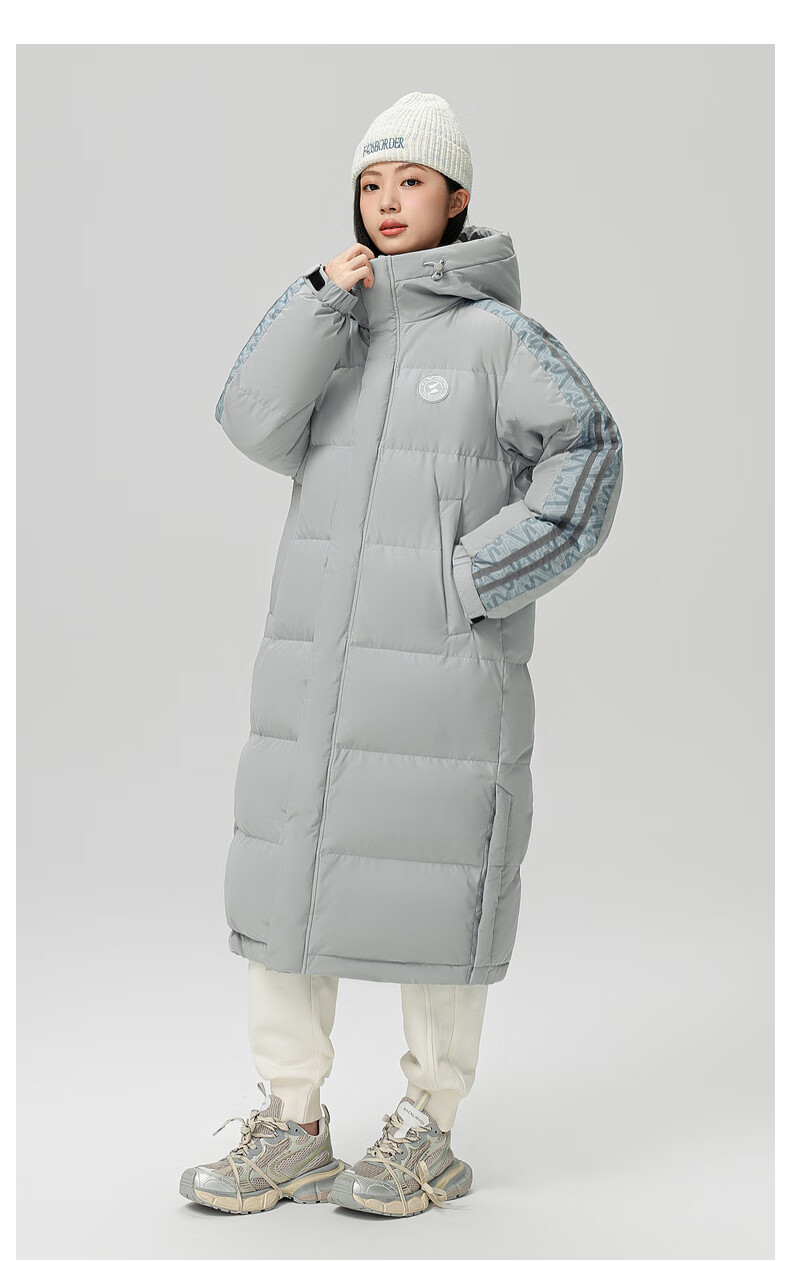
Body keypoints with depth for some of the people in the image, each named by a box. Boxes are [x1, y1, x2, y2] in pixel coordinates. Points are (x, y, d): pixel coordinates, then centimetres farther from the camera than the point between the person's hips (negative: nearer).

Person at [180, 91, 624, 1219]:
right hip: (315, 661, 6)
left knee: (433, 891, 1)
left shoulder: (495, 334, -2)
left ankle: (427, 1138, 17)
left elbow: (587, 454, -7)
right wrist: (320, 301, -10)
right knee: (288, 875, 6)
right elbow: (256, 426, -2)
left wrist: (475, 576, -12)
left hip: (446, 663, -5)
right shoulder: (336, 329, 14)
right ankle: (291, 1130, 19)